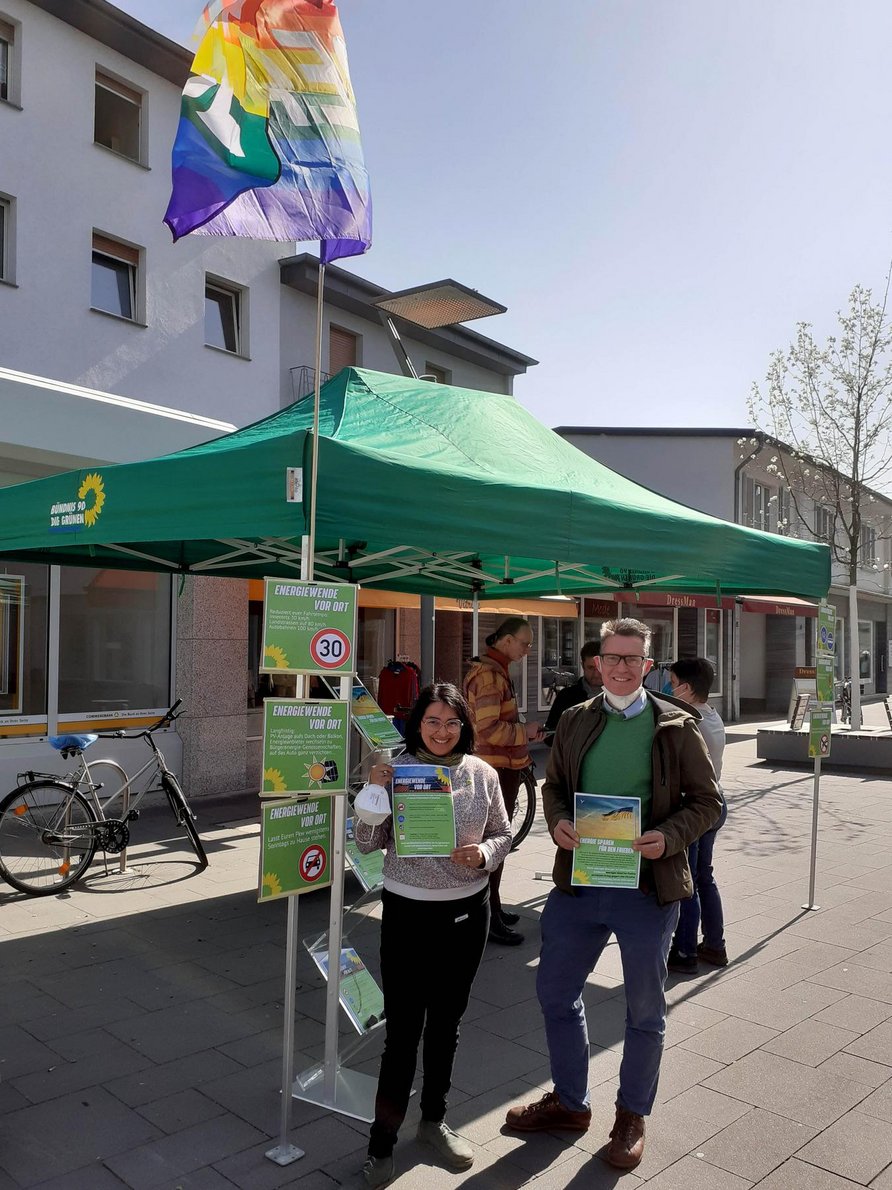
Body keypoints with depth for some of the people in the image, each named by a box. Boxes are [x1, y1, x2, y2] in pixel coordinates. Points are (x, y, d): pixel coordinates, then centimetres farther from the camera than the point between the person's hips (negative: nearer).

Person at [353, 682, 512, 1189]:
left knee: (446, 1022, 18)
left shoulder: (482, 774, -3)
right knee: (403, 1028, 1)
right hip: (408, 912, -2)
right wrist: (373, 793, -22)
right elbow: (368, 843, -6)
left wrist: (484, 854, -15)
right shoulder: (396, 770, -9)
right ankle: (383, 1139, 20)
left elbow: (503, 835, 6)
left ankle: (434, 1119, 39)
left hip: (467, 911, 3)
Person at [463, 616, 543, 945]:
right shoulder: (489, 674, -19)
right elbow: (489, 730, -25)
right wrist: (526, 732, -13)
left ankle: (492, 907, 30)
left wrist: (524, 732, 10)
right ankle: (489, 920, 6)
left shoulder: (495, 670, 15)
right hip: (496, 770, -10)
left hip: (502, 768, 10)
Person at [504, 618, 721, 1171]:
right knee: (555, 991, 15)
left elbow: (706, 800, -3)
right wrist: (558, 822, -9)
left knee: (645, 1009, 14)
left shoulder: (678, 727, -6)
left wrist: (668, 837, -19)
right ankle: (570, 1102, 38)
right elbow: (554, 785, 12)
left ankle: (632, 1116, 37)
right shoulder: (575, 721, 4)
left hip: (649, 885, -3)